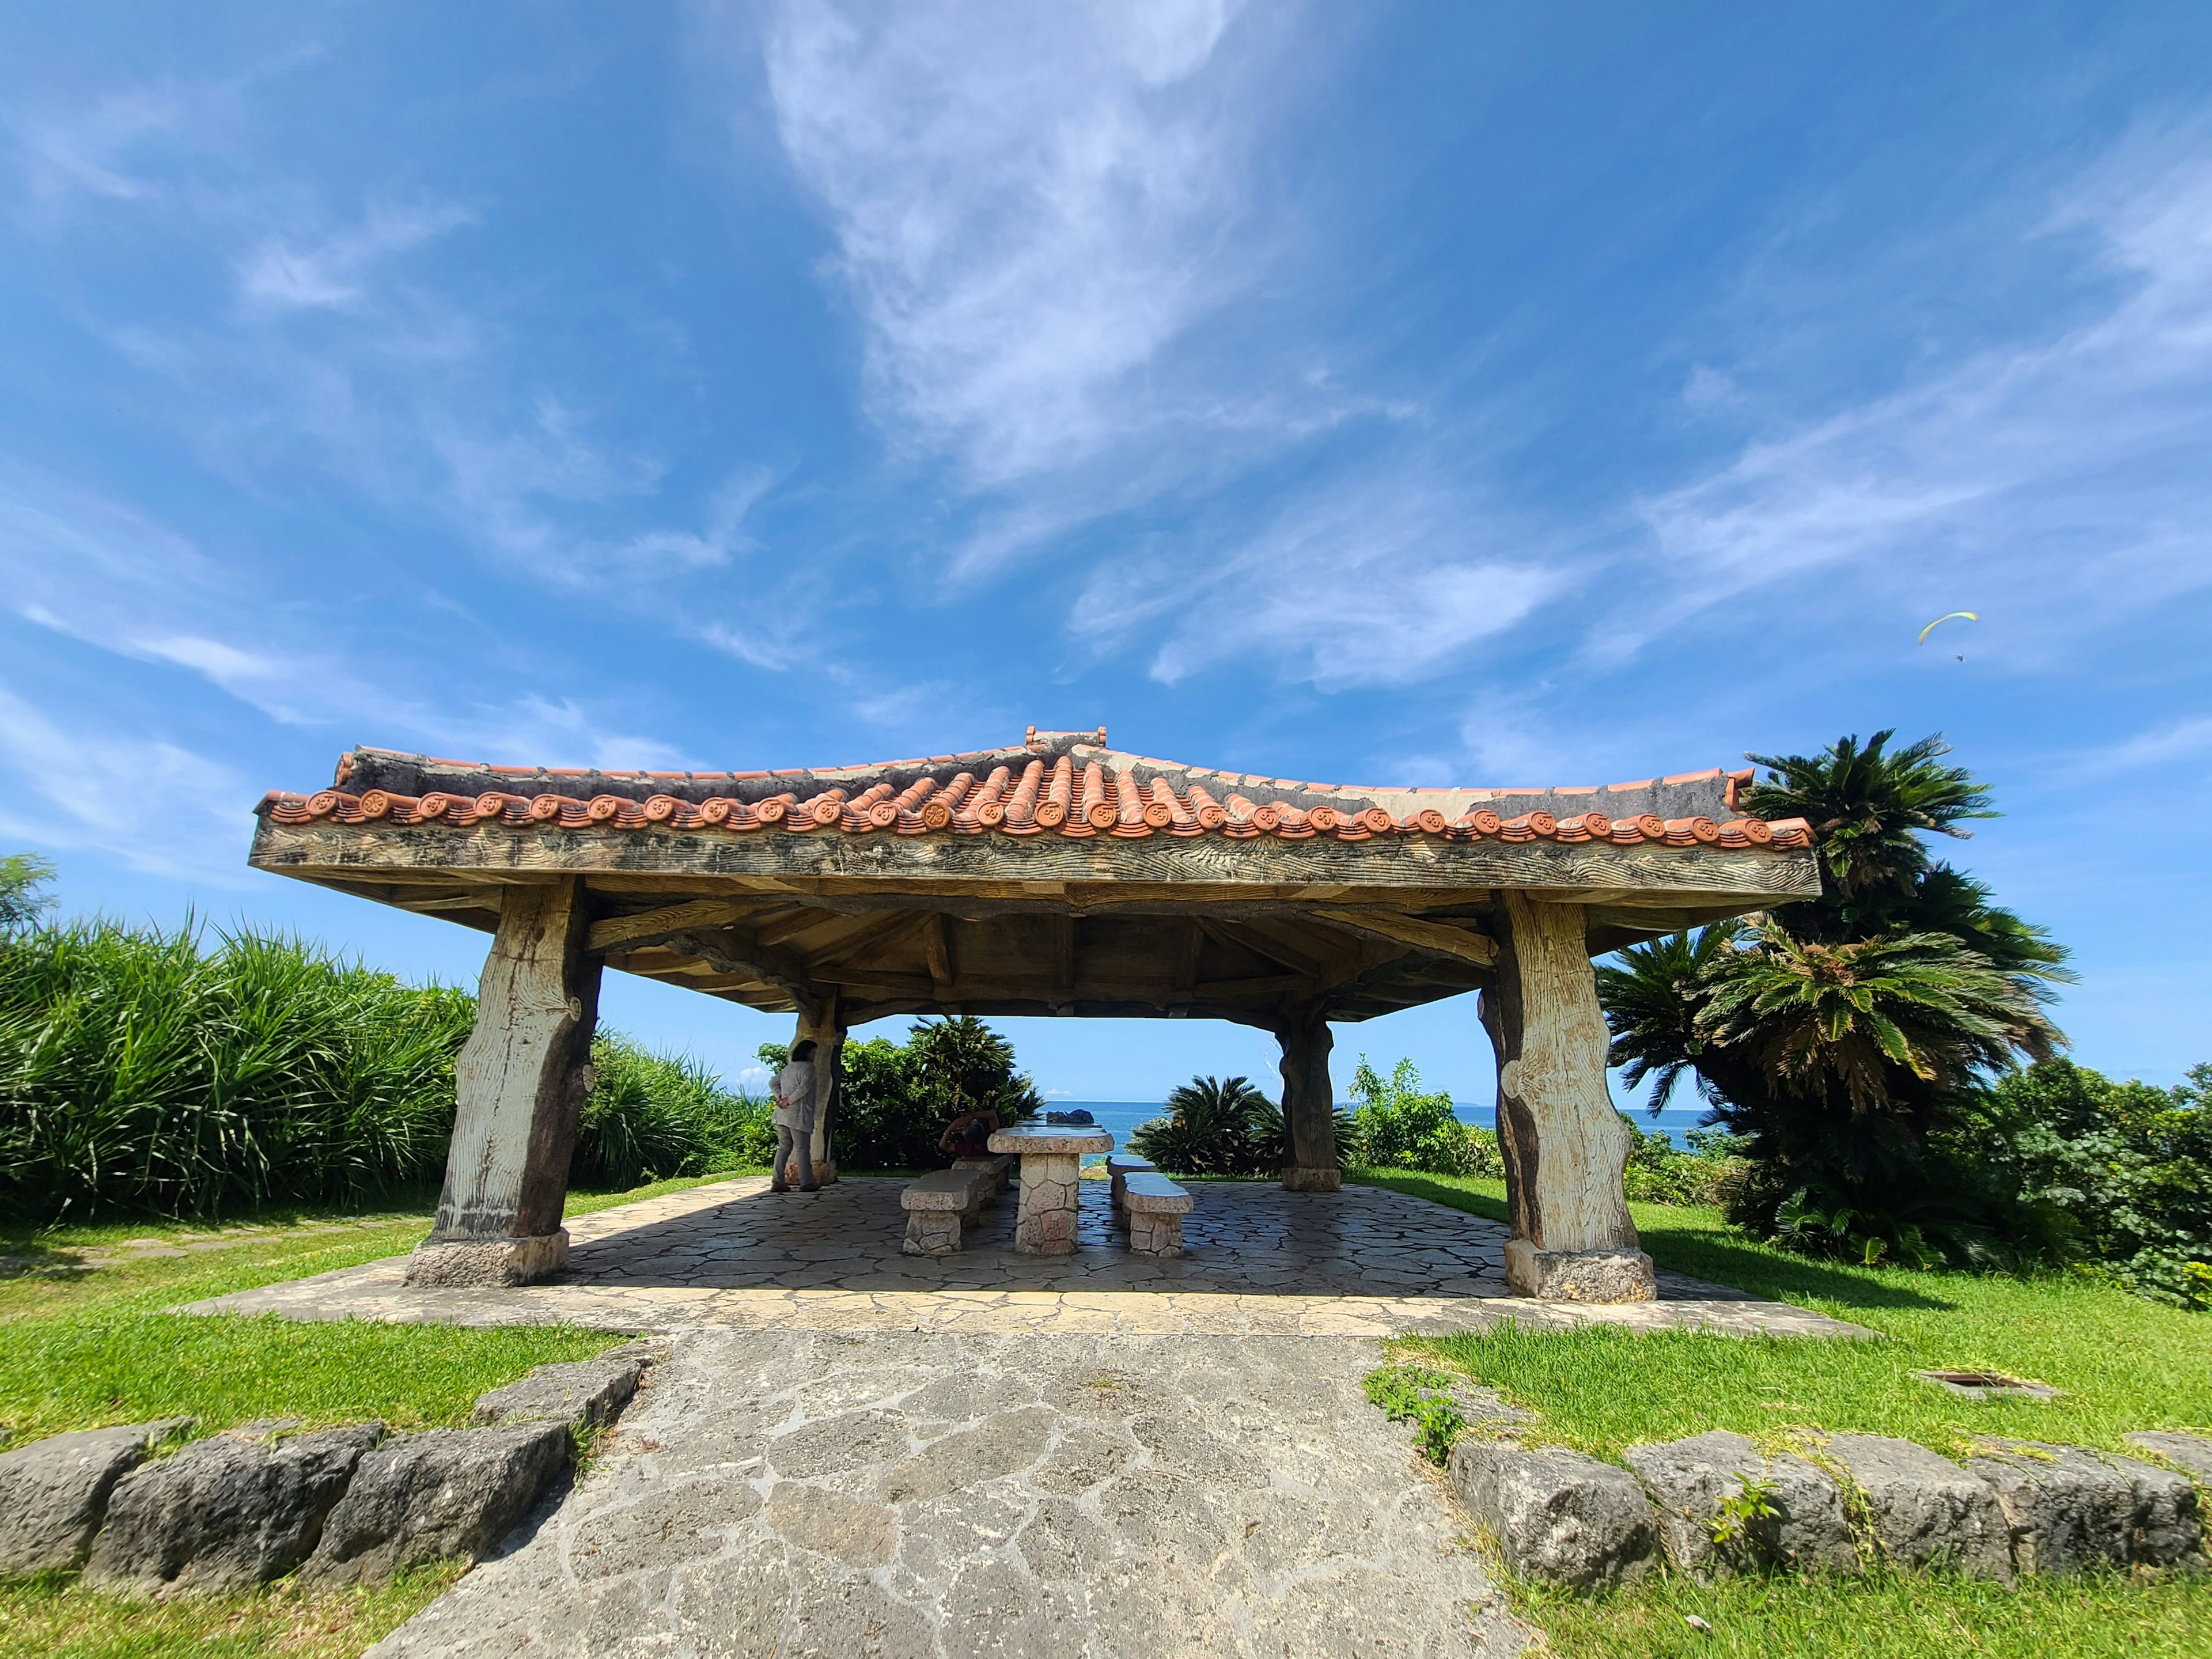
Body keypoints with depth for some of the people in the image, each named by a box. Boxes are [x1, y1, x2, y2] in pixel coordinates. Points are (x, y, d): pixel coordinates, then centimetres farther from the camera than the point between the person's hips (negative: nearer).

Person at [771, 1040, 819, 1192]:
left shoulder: (788, 1067, 18)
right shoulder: (808, 1067, -8)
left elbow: (773, 1084, 18)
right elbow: (804, 1087, -21)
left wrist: (780, 1097, 6)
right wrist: (789, 1100, -12)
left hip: (782, 1115, 8)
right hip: (798, 1115, -7)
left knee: (783, 1148, 10)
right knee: (803, 1149, 0)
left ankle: (778, 1182, 7)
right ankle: (807, 1183, 4)